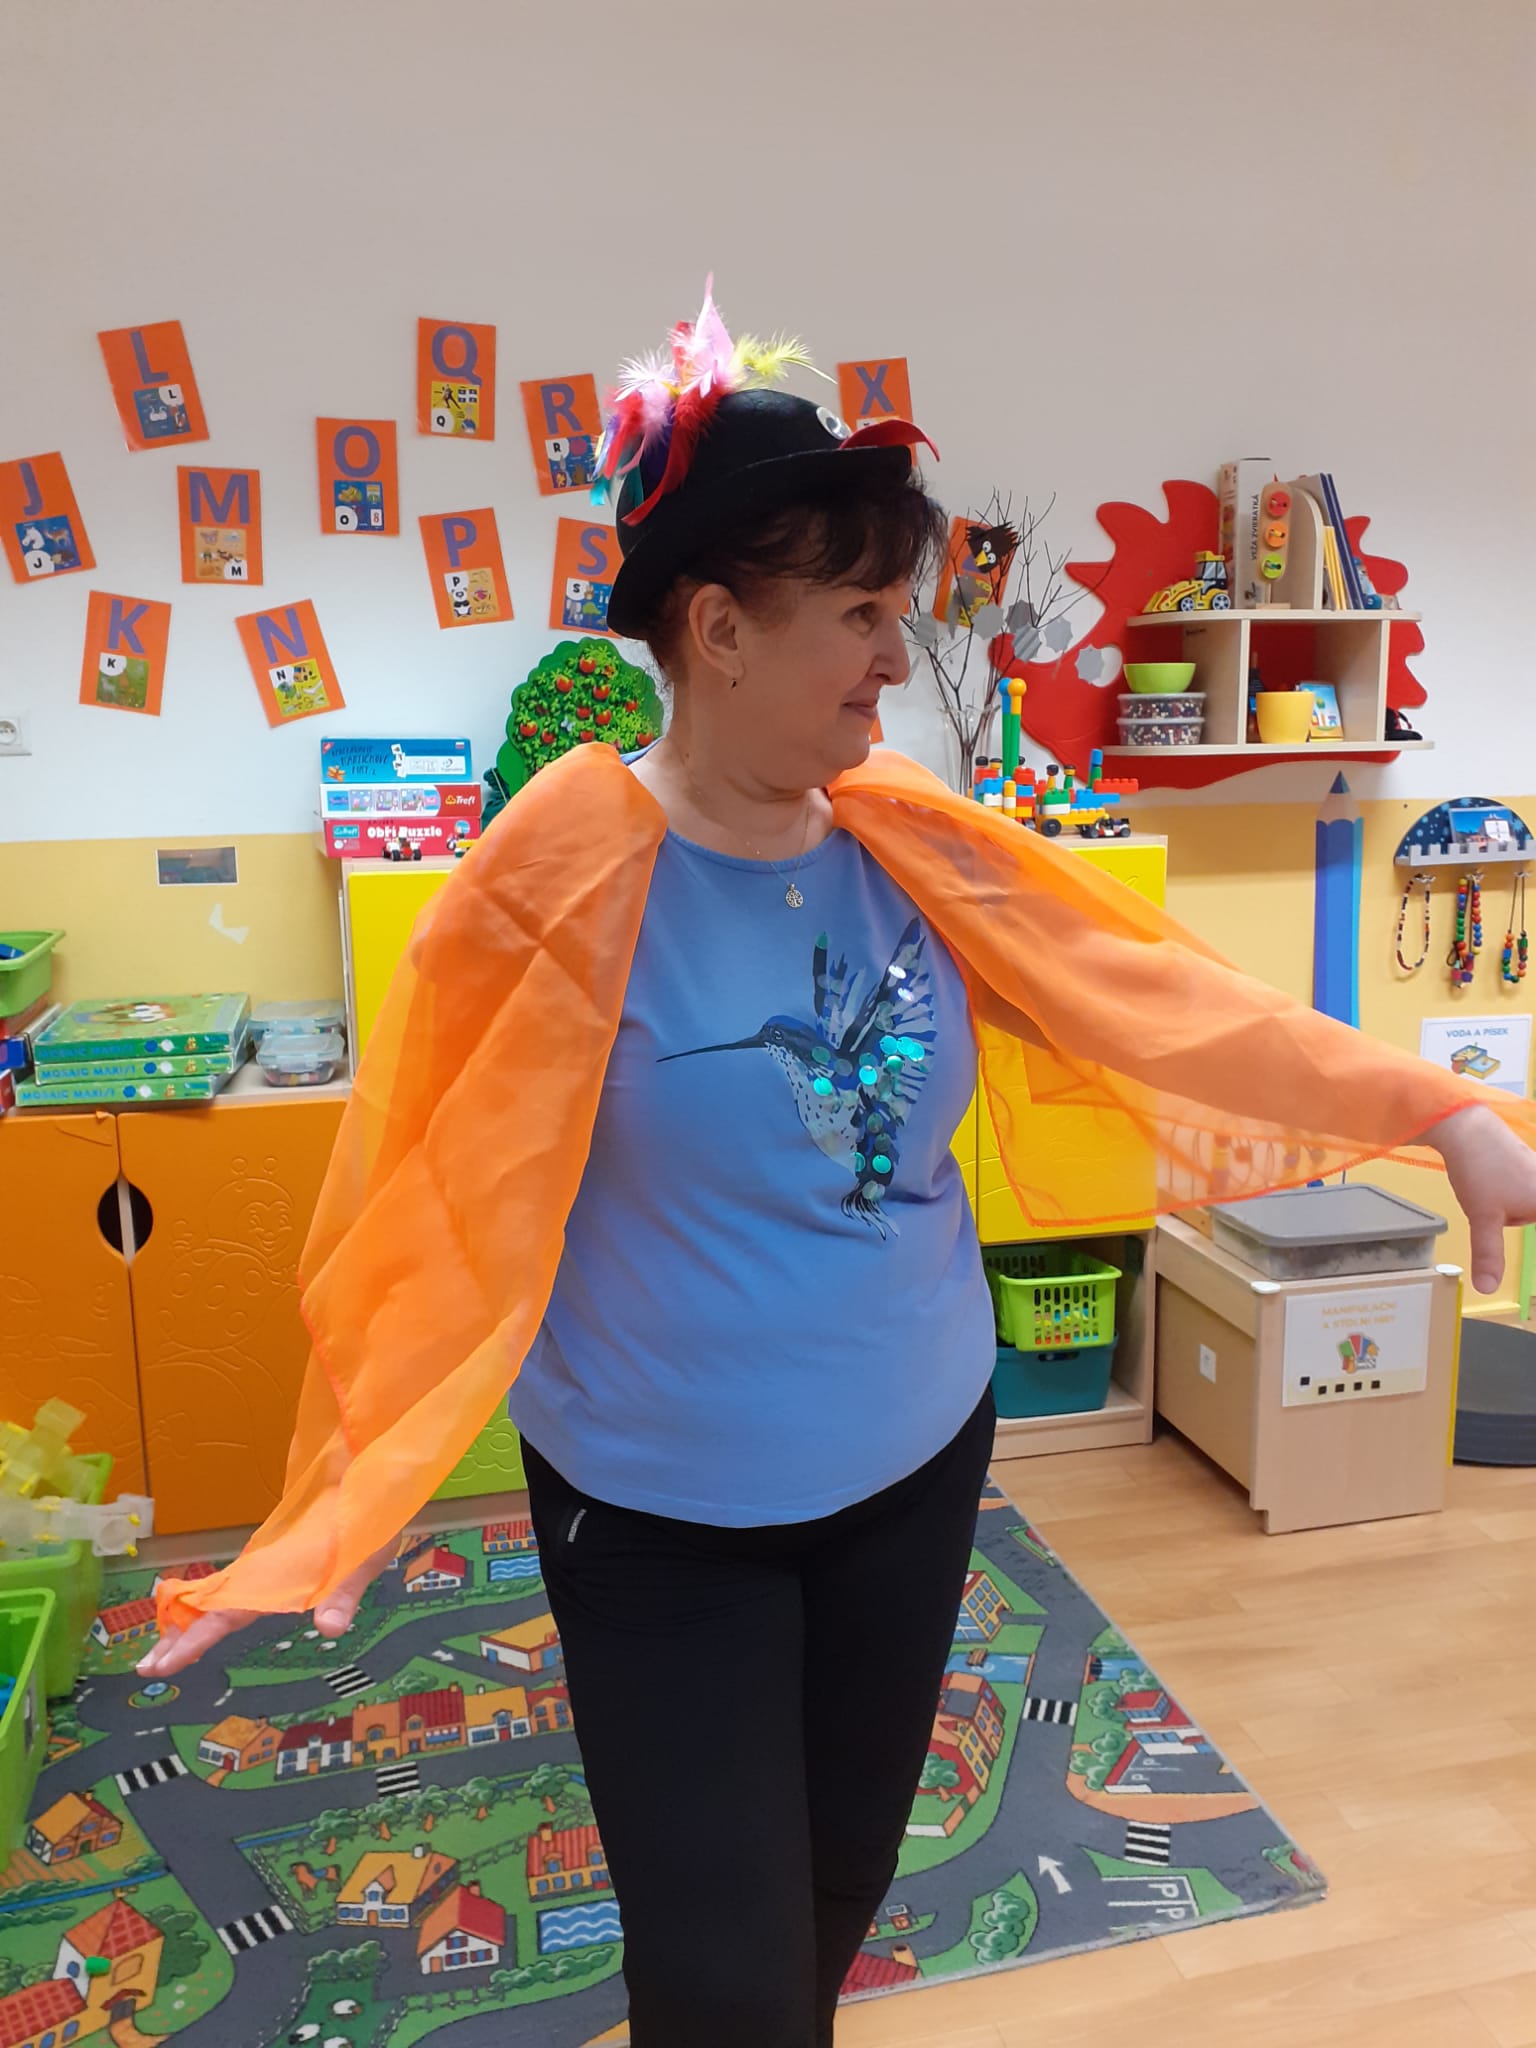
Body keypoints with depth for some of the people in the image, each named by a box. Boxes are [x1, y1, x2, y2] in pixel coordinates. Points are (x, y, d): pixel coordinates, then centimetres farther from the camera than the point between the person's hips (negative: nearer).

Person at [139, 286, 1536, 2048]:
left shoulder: (914, 848, -4)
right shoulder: (564, 877, -19)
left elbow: (1154, 996, -3)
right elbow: (436, 1205, -15)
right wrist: (339, 1512, -13)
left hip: (920, 1461, 5)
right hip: (660, 1519, -4)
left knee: (844, 1886, 24)